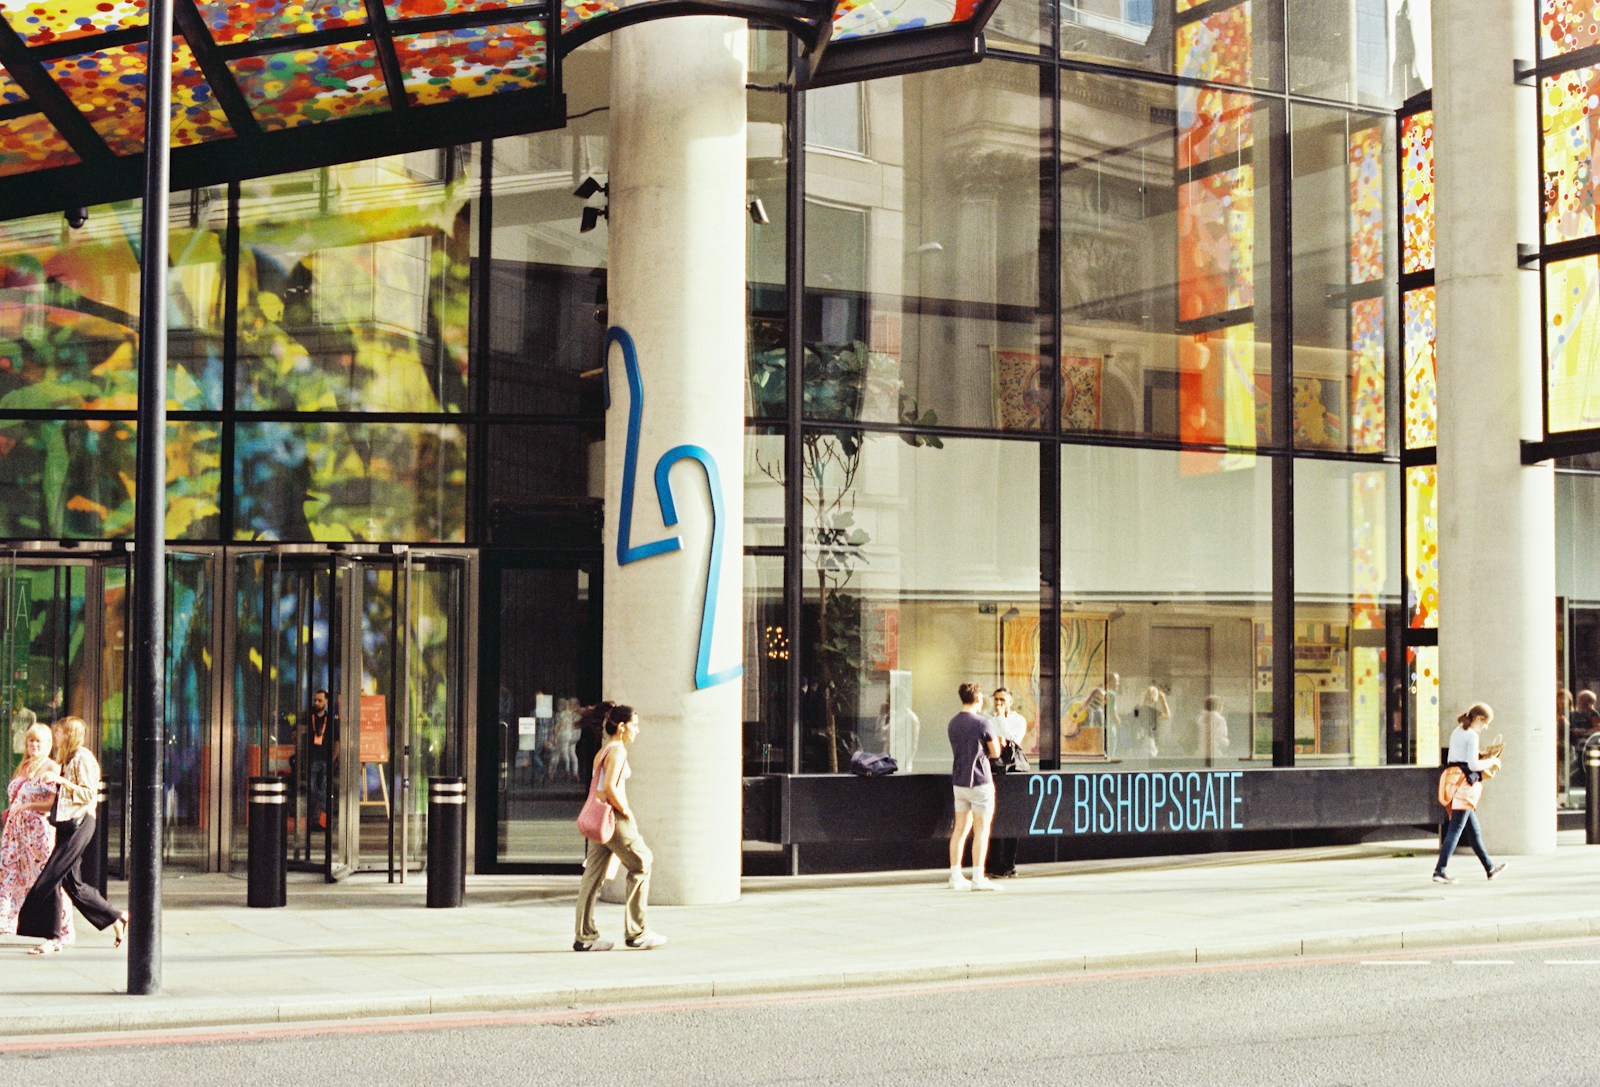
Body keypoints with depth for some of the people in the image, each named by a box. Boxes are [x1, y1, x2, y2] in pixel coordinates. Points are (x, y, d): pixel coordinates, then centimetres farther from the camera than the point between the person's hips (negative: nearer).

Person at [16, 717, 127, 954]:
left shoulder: (82, 757, -10)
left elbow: (89, 793, -16)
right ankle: (117, 919, 15)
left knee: (49, 879, -10)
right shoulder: (69, 759, 19)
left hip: (79, 823, -10)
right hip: (68, 824, 10)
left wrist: (61, 780, -19)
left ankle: (54, 937, -6)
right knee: (71, 882, 8)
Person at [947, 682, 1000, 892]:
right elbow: (996, 753, -5)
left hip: (959, 782, 6)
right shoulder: (983, 723, -13)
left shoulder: (953, 723, 8)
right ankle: (978, 878, -3)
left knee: (960, 829, 10)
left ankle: (955, 876, 10)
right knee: (981, 830, -1)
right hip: (980, 782, -6)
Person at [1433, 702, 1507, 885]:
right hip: (1464, 782, -9)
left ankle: (1489, 868, 26)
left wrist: (1485, 765, 18)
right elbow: (1473, 765, -16)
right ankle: (1439, 871, -12)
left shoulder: (1456, 733, 17)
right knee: (1455, 829, -8)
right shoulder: (1472, 736, -10)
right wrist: (1491, 762, -1)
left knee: (1473, 829, 16)